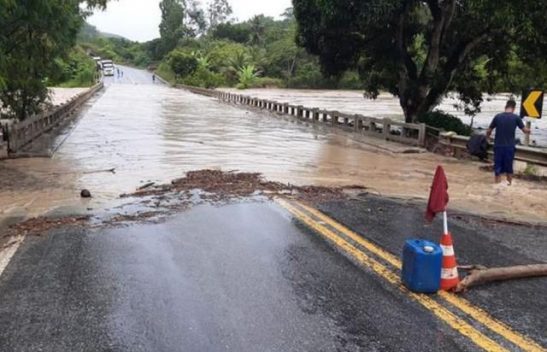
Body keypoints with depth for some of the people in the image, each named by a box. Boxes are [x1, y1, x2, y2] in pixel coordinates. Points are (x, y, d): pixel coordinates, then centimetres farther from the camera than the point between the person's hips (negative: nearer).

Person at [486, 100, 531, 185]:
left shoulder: (498, 116, -1)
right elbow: (525, 130, 5)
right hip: (509, 147, 0)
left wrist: (488, 136, 26)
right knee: (509, 167, 13)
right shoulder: (516, 117, -3)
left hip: (498, 146, 0)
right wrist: (529, 130, 29)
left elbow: (489, 131, 4)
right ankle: (509, 184, 21)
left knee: (498, 167, 6)